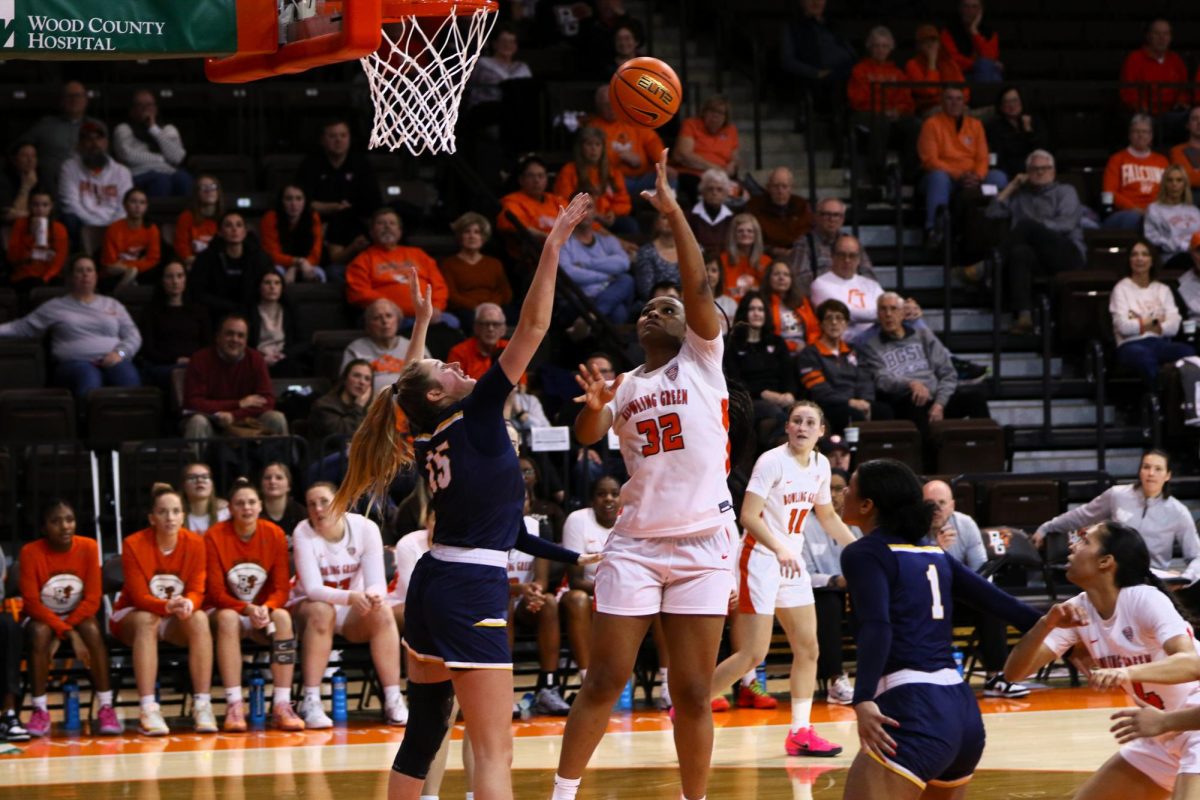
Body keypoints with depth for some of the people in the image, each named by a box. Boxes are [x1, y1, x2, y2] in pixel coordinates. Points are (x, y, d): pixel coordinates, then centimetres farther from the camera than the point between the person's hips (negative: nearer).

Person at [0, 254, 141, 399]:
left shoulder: (113, 305, 25)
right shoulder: (55, 306, 21)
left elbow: (133, 336, 17)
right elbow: (21, 327, 19)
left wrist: (120, 353, -4)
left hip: (112, 361, 1)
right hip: (74, 363, -1)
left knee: (128, 378, -38)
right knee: (89, 379, -42)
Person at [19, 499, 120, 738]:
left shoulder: (88, 548, -11)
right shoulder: (31, 552, -16)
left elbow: (93, 600, -11)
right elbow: (31, 602, -18)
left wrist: (68, 626, -22)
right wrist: (68, 633, -26)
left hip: (78, 617, 1)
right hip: (43, 618, -1)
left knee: (92, 630, -31)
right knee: (39, 633, -34)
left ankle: (106, 709, -28)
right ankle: (40, 712, -28)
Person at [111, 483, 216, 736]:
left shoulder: (194, 544, -8)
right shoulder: (134, 545, -16)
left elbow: (197, 591, -10)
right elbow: (139, 596, -20)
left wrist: (187, 604, -36)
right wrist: (168, 606, -40)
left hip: (176, 620, 3)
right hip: (132, 615, -3)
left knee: (199, 619, -29)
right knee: (146, 620, -37)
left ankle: (202, 706, -31)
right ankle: (148, 711, -43)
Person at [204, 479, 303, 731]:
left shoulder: (274, 535, -3)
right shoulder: (215, 536, -10)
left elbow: (281, 589, -4)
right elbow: (216, 592, -12)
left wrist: (266, 609, -25)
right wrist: (247, 609, -28)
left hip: (263, 614, 2)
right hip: (227, 610, -2)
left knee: (283, 617, -30)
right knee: (227, 618, -36)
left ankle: (282, 706, -32)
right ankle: (234, 706, -41)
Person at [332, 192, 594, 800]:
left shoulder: (428, 439, 11)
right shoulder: (476, 416, -7)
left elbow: (409, 384, 35)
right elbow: (533, 327, -11)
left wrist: (421, 321, 42)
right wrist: (553, 245, -9)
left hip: (429, 587, 8)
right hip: (472, 590, -8)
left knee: (422, 732, 14)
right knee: (494, 751, -13)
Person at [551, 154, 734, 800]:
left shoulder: (701, 361, 8)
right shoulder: (624, 387, 16)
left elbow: (699, 287, -6)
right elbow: (587, 434, -1)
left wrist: (672, 210, -8)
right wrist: (593, 405, -22)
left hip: (702, 544, -2)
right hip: (634, 544, 2)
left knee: (692, 693, -1)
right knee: (604, 680, -1)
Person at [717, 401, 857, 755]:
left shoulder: (820, 464, 7)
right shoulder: (772, 461, -15)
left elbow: (828, 517, 22)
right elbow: (748, 516, -22)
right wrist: (780, 550, -35)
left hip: (793, 562, 8)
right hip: (761, 560, -8)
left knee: (808, 648, 5)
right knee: (752, 654, -9)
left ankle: (800, 732, 10)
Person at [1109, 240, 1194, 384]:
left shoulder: (1163, 289, 20)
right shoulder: (1121, 288, 10)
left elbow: (1174, 326, 4)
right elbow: (1123, 326, -5)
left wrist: (1140, 324, -2)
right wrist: (1155, 322, 5)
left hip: (1161, 343, 4)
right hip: (1132, 345, -4)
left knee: (1188, 351, -33)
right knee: (1145, 356, -43)